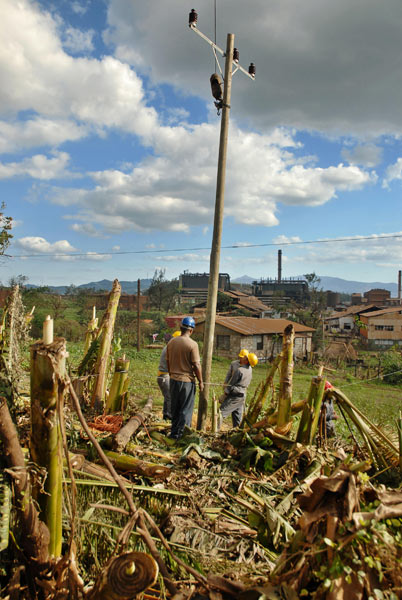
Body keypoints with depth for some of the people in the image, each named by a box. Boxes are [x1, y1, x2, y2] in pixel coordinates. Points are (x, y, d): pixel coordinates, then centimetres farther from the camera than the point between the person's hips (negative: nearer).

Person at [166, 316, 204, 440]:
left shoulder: (171, 342, 2)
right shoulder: (192, 344, -16)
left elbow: (168, 362, 10)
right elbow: (196, 365, -15)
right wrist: (200, 381, -4)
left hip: (174, 380, 6)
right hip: (187, 380, -6)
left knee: (175, 409, 18)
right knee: (186, 409, 7)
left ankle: (174, 432, 28)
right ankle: (180, 434, 9)